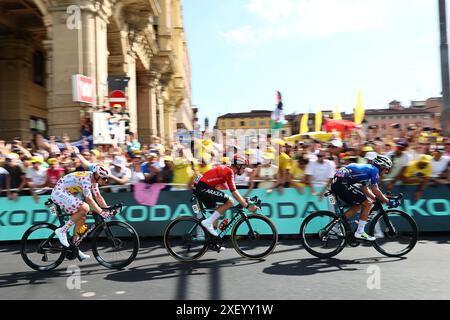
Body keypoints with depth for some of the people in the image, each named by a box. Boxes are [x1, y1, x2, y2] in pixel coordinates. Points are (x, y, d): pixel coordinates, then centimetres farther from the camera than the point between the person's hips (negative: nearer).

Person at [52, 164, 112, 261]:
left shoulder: (94, 180, 4)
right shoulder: (86, 179, -25)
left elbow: (98, 196, 8)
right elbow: (89, 199, -30)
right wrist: (101, 212, -31)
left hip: (66, 194, 10)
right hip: (59, 193, -10)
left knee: (82, 218, 4)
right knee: (85, 208, -27)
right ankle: (62, 231, -15)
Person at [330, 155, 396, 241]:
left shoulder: (366, 168, 28)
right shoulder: (374, 170, 2)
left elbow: (364, 189, 28)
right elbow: (375, 190, -2)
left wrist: (377, 198, 26)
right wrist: (388, 201, 8)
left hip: (336, 183, 10)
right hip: (343, 184, -9)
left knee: (358, 205, 20)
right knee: (367, 204, 1)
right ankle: (359, 233, 5)